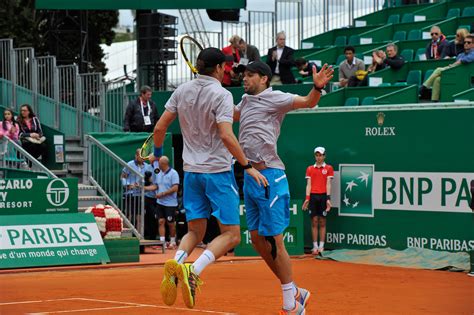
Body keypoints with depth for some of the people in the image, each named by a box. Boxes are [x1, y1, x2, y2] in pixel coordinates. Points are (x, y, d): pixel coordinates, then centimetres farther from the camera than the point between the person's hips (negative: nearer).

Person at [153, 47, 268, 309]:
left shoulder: (182, 91, 6)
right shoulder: (221, 95, -11)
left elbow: (159, 127, 8)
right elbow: (226, 135, -22)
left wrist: (157, 153, 26)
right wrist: (248, 166, -17)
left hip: (190, 171, 6)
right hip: (217, 170, -6)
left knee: (195, 232, 15)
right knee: (231, 235, -1)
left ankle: (175, 264, -14)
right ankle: (193, 270, -23)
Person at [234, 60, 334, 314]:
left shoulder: (274, 98, -6)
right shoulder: (246, 101, 17)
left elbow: (308, 102, -16)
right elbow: (234, 115, 38)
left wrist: (317, 87, -38)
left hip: (269, 175, -8)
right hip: (250, 176, 8)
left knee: (274, 241, -7)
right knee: (257, 239, 9)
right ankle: (295, 293, 19)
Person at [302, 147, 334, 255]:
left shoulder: (328, 168, 6)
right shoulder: (310, 169, 12)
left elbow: (328, 184, 0)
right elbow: (308, 184, 8)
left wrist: (328, 198, -9)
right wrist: (307, 198, -3)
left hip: (323, 196, -2)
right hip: (313, 196, 2)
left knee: (322, 222, 0)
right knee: (314, 221, 1)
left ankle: (321, 246, 2)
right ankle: (315, 247, 2)